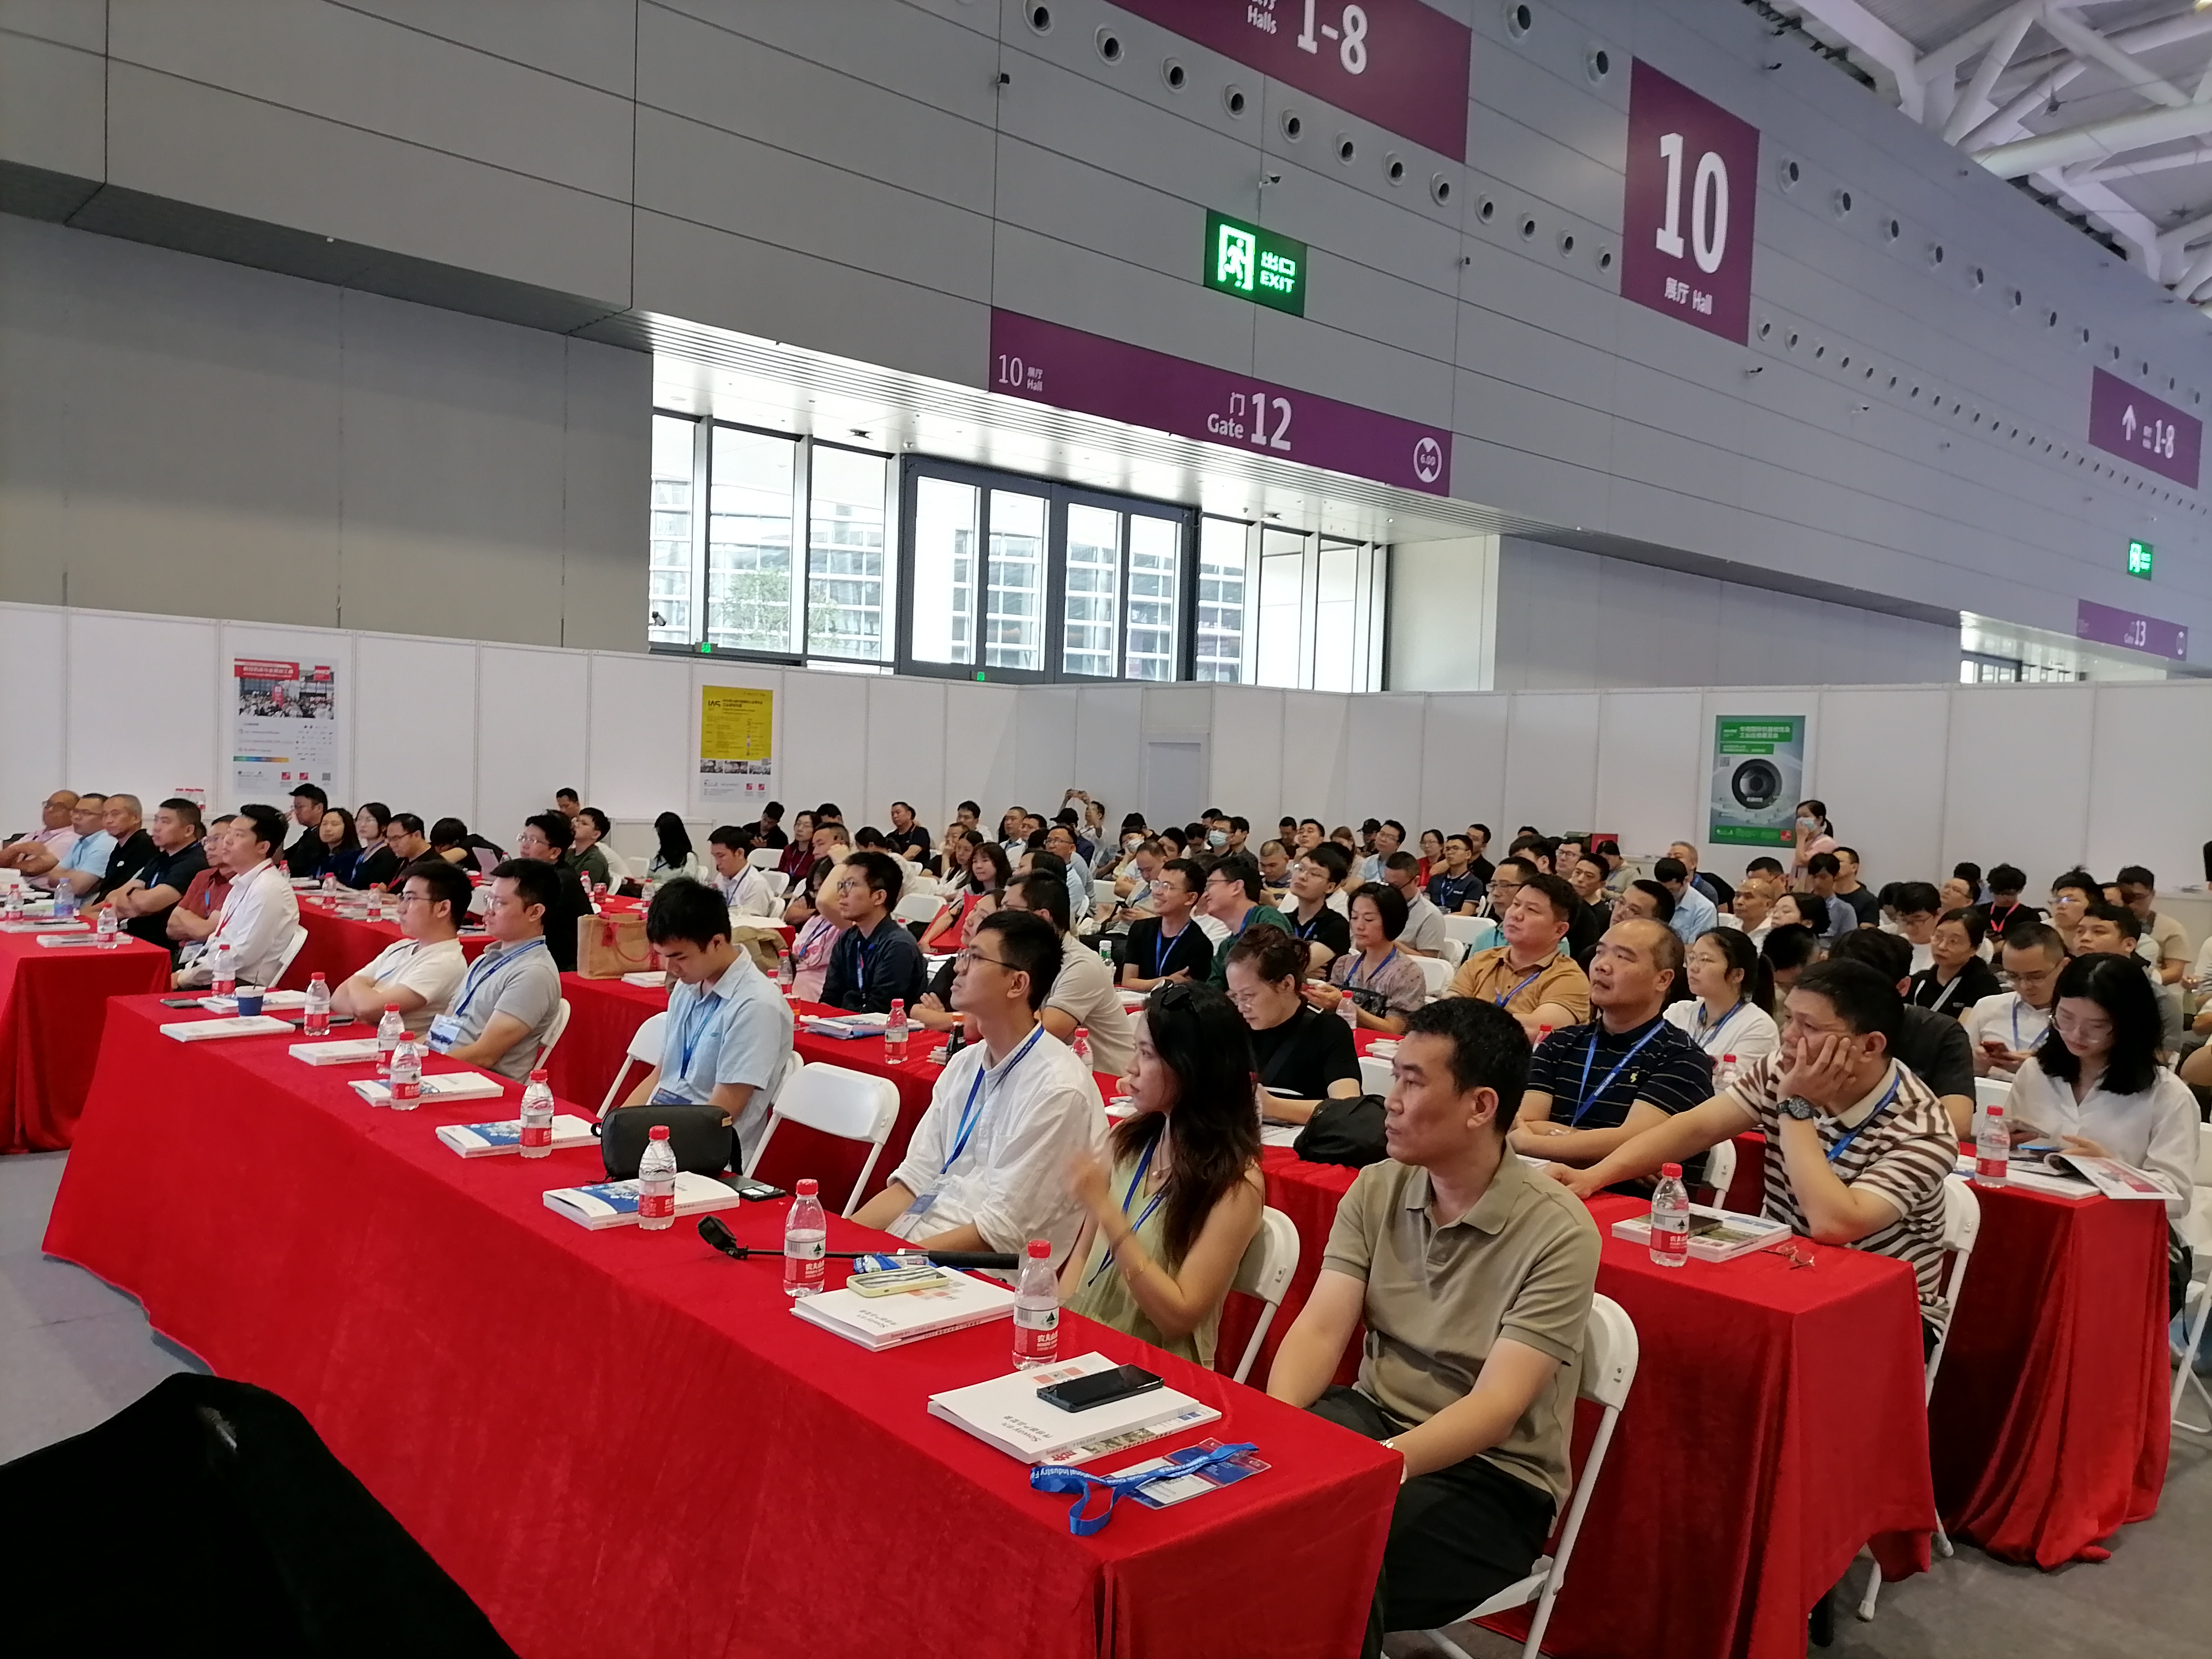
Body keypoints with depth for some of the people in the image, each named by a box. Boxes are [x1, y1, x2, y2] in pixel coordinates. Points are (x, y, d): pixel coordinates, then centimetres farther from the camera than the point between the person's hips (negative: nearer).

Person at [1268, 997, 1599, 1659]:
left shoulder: (1557, 1232, -16)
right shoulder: (1376, 1190, 1)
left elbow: (1496, 1404, -22)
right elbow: (1320, 1331, -7)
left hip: (1491, 1478, -5)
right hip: (1372, 1419, 5)